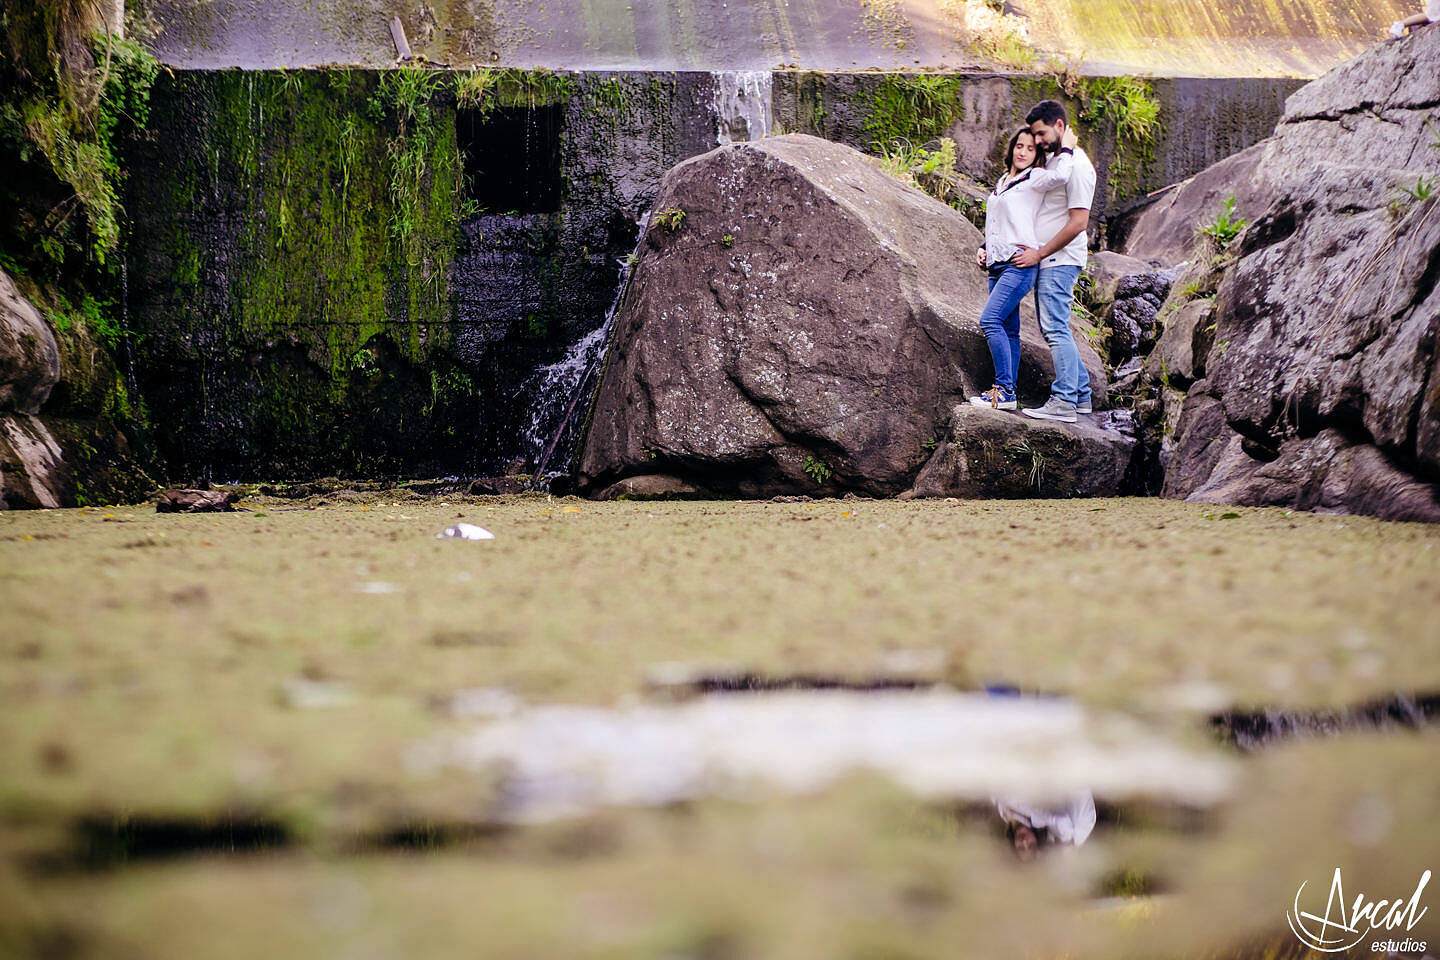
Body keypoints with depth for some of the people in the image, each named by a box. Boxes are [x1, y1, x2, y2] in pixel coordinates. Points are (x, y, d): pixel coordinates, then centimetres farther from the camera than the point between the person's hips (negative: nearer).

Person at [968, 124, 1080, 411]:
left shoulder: (1035, 178, -4)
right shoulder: (1002, 182, 21)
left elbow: (1059, 176, -27)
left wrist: (1066, 150, -11)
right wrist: (984, 247, 17)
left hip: (1019, 263, -8)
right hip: (997, 265, 8)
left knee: (990, 320, -18)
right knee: (1008, 330, 8)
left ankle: (1005, 391, -17)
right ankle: (1007, 392, 10)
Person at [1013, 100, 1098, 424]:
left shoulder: (1077, 166, -14)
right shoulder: (1053, 160, 17)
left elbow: (1078, 222, -19)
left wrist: (1039, 254, -16)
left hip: (1060, 260, -10)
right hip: (1046, 261, 10)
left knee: (1056, 329, -13)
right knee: (1052, 329, 12)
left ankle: (1064, 402, -14)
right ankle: (1081, 393, 18)